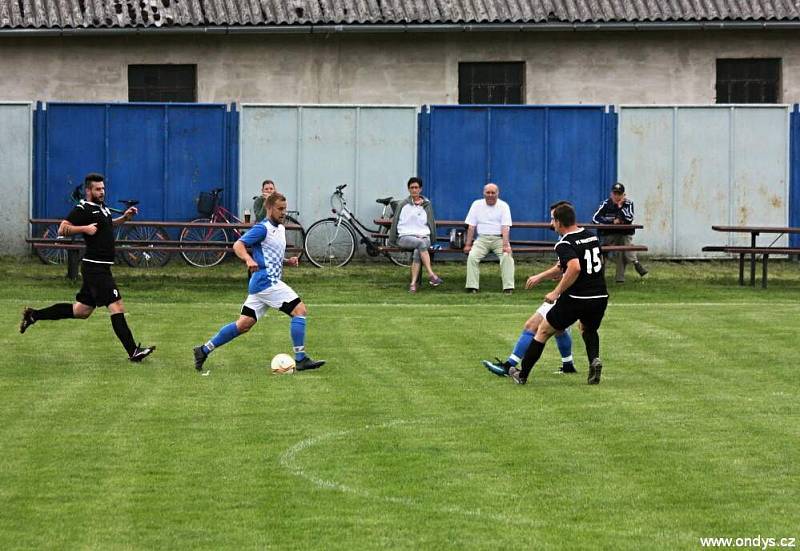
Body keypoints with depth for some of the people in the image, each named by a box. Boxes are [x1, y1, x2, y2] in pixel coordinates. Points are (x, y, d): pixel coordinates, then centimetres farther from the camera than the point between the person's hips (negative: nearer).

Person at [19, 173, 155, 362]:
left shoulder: (102, 207, 15)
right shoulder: (83, 209, -11)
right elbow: (62, 229, -15)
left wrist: (124, 218, 20)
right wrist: (85, 228, -23)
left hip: (102, 267, 10)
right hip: (95, 267, -10)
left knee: (81, 311, 16)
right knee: (117, 307, -13)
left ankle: (33, 315, 25)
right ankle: (133, 351, -15)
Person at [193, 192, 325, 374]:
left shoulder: (280, 229, 20)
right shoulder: (263, 228, -10)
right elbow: (238, 245, -19)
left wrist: (288, 262, 12)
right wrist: (249, 259, -38)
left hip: (261, 284, 10)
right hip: (266, 282, -10)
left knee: (244, 325, 9)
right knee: (300, 310, -12)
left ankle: (204, 350, 14)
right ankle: (301, 359, -11)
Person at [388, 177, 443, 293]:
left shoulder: (427, 205, 15)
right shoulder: (402, 205, 11)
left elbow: (431, 222, 19)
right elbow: (395, 222, 14)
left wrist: (432, 239, 11)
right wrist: (392, 241, 13)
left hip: (423, 237, 1)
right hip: (405, 237, -1)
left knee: (417, 252, -35)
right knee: (421, 243, -36)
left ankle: (413, 283, -41)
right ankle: (431, 275, -44)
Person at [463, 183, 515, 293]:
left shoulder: (503, 206, 1)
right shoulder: (477, 204, 8)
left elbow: (505, 227, -10)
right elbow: (471, 226, 7)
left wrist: (505, 245, -22)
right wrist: (468, 244, -2)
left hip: (499, 238, -2)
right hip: (482, 239, 2)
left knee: (507, 256, -27)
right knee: (472, 256, -24)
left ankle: (508, 288, -27)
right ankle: (472, 287, -23)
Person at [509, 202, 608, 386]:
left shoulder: (565, 244, -13)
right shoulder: (592, 236, 9)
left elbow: (574, 268, -31)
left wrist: (557, 292, -22)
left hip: (575, 299, -6)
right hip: (600, 297, 6)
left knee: (544, 331, 12)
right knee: (589, 329, 34)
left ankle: (522, 375, 19)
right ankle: (594, 359, 4)